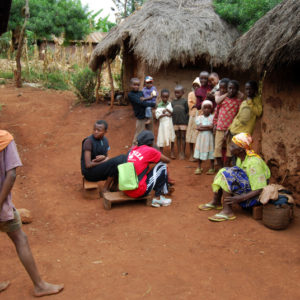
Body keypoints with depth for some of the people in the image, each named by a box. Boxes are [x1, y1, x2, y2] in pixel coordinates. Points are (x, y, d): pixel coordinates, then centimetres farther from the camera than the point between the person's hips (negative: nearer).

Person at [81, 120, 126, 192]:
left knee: (123, 158, -9)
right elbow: (88, 165, -22)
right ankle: (105, 189, -10)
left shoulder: (105, 140, 5)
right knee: (115, 162, -25)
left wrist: (103, 157, -14)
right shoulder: (89, 141, -17)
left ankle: (114, 186, -4)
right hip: (90, 172, -7)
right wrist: (104, 161, -12)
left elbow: (106, 158, 11)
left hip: (101, 168, 7)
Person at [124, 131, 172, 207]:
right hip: (138, 191, -7)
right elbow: (167, 160, 8)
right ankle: (157, 198, 8)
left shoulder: (133, 150, 12)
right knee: (162, 166, 6)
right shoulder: (149, 150, -4)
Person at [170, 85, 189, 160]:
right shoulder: (173, 102, 8)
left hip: (183, 122, -3)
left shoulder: (184, 101, -2)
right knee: (178, 137, 9)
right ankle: (179, 152, 16)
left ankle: (183, 153, 10)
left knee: (183, 137, 3)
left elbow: (187, 112, -2)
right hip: (175, 122, 3)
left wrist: (186, 120, -7)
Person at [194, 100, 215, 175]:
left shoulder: (212, 117, -1)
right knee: (200, 153, 6)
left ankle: (212, 168, 12)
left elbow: (212, 127, -14)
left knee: (211, 153, 2)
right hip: (201, 137, 2)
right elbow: (198, 127, -9)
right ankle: (199, 168, 16)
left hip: (210, 137, -2)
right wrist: (208, 127, -13)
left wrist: (202, 127, -12)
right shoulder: (199, 117, 4)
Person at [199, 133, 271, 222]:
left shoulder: (254, 162, -25)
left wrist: (240, 198, -33)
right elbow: (237, 178, 10)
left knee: (229, 175, -25)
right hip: (245, 189, 9)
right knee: (223, 172, 2)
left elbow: (260, 190, -26)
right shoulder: (241, 158, 1)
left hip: (255, 196, -9)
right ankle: (216, 202, 6)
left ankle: (227, 211, -26)